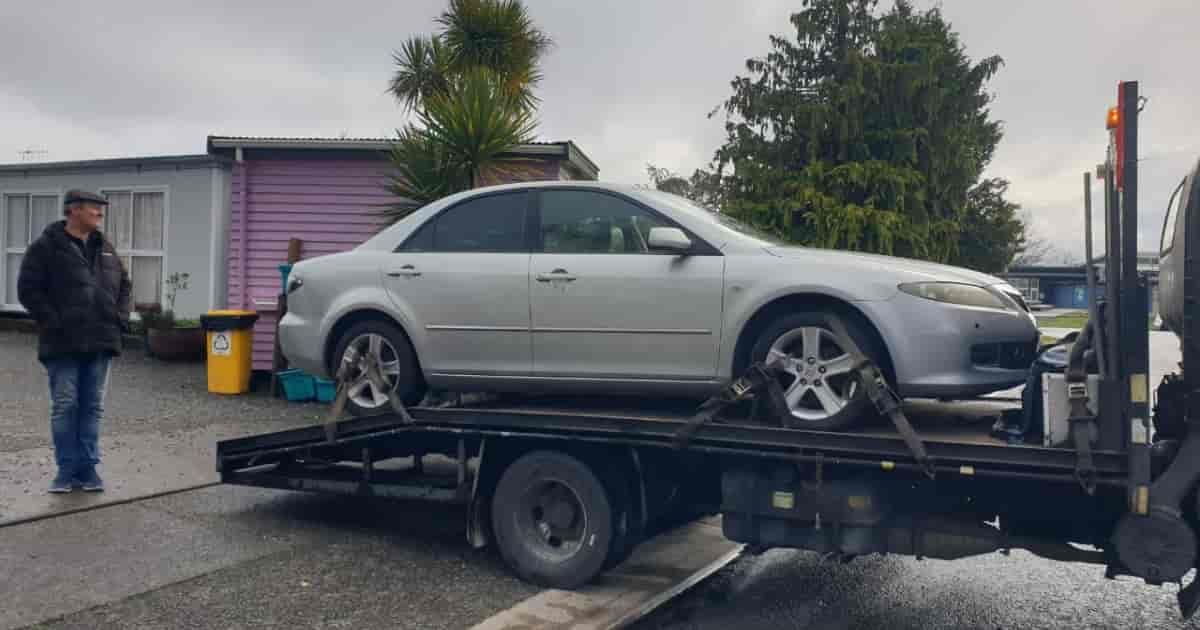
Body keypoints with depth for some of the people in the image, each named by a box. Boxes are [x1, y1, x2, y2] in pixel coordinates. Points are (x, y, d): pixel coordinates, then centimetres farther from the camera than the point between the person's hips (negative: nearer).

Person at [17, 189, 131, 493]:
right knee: (65, 406, 0)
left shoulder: (105, 248, 14)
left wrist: (121, 317, 10)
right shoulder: (45, 247, -3)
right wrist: (53, 323, -13)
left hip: (100, 342, 5)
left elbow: (124, 284, 23)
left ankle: (88, 467, 14)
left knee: (92, 407, 7)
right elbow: (28, 289, -7)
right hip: (63, 343, -5)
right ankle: (67, 469, 9)